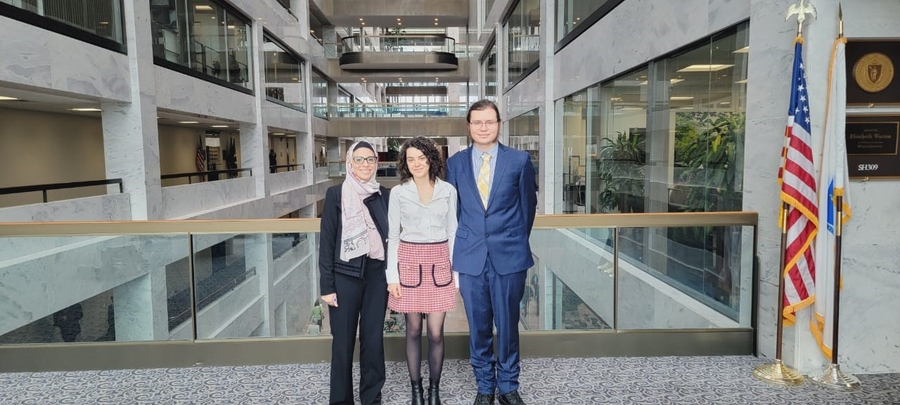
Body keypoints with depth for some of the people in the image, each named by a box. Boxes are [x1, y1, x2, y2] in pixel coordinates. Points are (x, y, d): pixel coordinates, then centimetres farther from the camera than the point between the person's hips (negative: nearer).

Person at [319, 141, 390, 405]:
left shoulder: (384, 195, 6)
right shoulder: (336, 195, -3)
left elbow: (390, 236, 9)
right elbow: (326, 242, -4)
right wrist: (326, 285, -7)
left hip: (377, 276, 2)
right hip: (345, 276, -2)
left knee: (373, 340, 9)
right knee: (343, 341, 7)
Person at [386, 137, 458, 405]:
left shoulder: (448, 191, 2)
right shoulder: (398, 192, 0)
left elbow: (453, 233, 5)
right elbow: (392, 236, 2)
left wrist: (456, 272, 2)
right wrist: (392, 276, -3)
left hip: (439, 263, 0)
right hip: (409, 262, 0)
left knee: (436, 332, 2)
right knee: (413, 330, 8)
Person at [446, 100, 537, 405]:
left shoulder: (520, 160, 0)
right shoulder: (455, 163, 4)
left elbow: (528, 203, 10)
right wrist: (460, 244, 11)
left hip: (509, 255, -1)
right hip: (470, 256, 1)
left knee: (508, 324, 8)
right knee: (478, 326, 10)